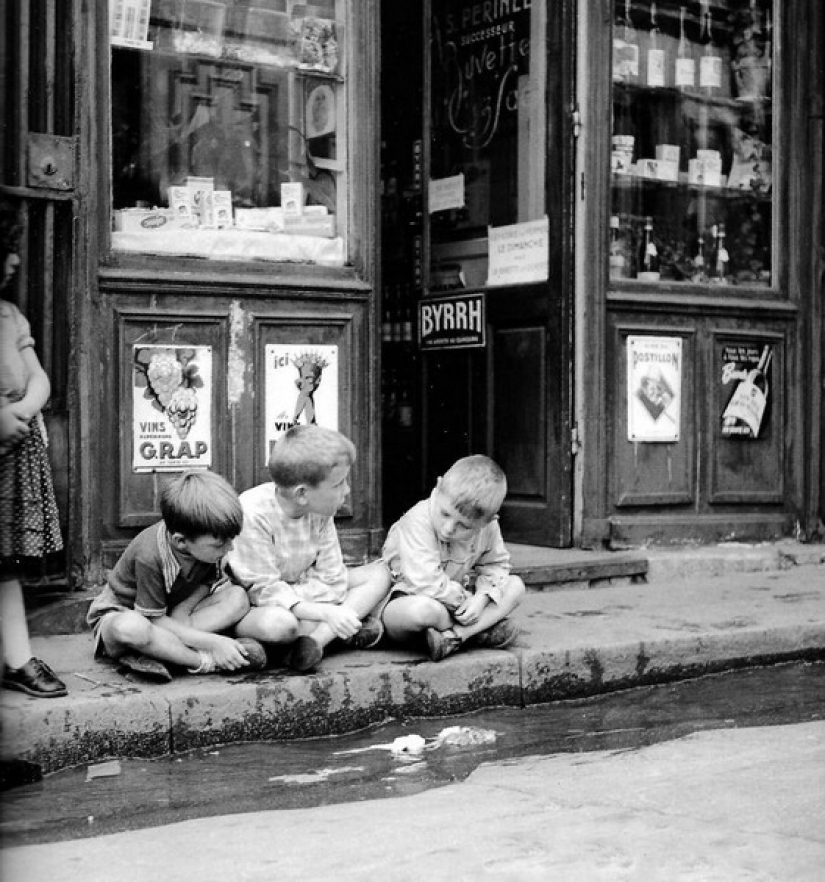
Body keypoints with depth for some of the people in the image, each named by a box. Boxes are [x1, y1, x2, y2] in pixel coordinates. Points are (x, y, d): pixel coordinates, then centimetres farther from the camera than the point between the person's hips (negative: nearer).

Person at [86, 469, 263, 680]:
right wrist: (212, 643, -33)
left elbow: (209, 582, 1)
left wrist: (183, 610, -20)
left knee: (238, 597, -16)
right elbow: (154, 620, -27)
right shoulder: (149, 555, -33)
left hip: (169, 616, 7)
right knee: (130, 627, -45)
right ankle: (206, 662, -32)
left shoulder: (208, 540, -16)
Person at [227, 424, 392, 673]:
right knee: (278, 624, -42)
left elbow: (330, 578, -6)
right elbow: (265, 591, -26)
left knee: (378, 574, -6)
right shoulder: (252, 514, -27)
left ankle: (316, 638, -23)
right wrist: (324, 612, -33)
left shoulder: (319, 511, -7)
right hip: (254, 607, -7)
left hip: (302, 594, 7)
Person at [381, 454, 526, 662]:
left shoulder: (487, 527, -10)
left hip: (453, 601, 7)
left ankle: (453, 636, -22)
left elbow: (496, 564, 6)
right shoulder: (417, 522, -29)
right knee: (424, 609, -43)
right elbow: (427, 584, -34)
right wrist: (464, 599, -20)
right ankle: (481, 629, -11)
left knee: (515, 586, -5)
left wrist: (481, 597, -14)